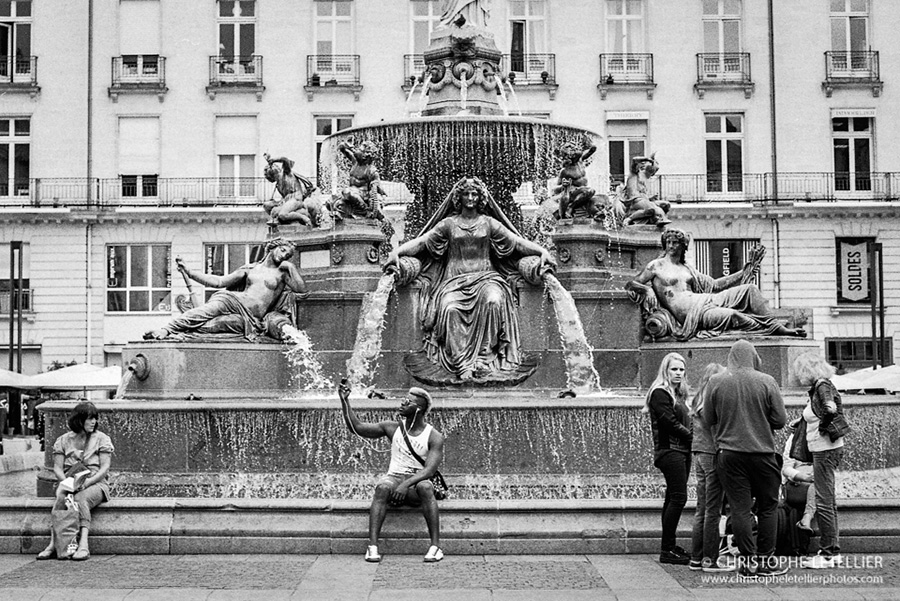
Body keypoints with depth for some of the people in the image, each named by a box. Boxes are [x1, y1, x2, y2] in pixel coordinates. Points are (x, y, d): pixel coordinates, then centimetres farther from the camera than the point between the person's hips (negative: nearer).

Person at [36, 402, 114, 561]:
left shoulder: (101, 439, 7)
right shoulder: (63, 440, 12)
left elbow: (105, 468, -2)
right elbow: (57, 467, 5)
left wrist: (87, 482, -18)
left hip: (94, 483, -2)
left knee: (80, 499, -35)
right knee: (61, 497, -33)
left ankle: (83, 545, -47)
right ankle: (53, 544, -39)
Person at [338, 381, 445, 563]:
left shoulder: (434, 437, -2)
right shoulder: (393, 428, 9)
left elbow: (430, 470, -14)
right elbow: (357, 427, 8)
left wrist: (407, 483, -30)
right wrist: (345, 401, -1)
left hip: (417, 482, -2)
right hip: (394, 478, 2)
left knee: (426, 487, -37)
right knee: (382, 488, -34)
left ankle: (435, 546, -36)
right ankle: (372, 546, -41)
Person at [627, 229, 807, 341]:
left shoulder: (687, 270, 25)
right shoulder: (656, 266, 7)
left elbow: (714, 284, 26)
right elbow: (630, 284, 2)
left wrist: (745, 271, 25)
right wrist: (647, 289, -20)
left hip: (706, 300, 8)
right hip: (690, 312, -8)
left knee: (750, 289, -6)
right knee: (731, 315, -33)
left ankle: (775, 325, -13)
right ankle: (775, 329, -23)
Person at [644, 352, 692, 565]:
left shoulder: (677, 394, 20)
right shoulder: (660, 393, -8)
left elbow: (683, 422, 15)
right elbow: (670, 423, -15)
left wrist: (692, 436, -3)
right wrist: (693, 436, -8)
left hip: (682, 450, 9)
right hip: (669, 450, -9)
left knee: (673, 498, 10)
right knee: (678, 498, -13)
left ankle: (669, 546, 15)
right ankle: (667, 550, -11)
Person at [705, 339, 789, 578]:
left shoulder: (716, 382, -2)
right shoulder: (766, 381, -6)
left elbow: (708, 419, 5)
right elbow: (780, 420, -2)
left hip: (729, 453, 1)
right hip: (762, 451, -1)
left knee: (740, 508, 4)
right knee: (767, 507, 11)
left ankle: (749, 561, 6)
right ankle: (765, 560, 14)